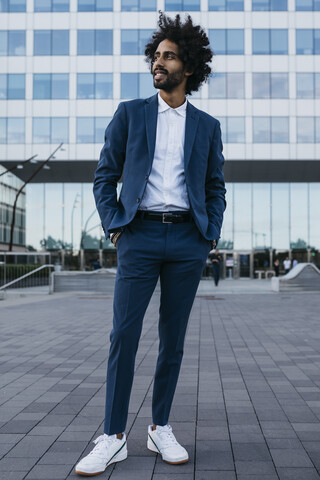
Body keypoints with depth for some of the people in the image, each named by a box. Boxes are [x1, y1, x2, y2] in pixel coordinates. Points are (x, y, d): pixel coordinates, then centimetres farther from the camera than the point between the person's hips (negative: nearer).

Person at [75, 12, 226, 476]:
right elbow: (105, 176, 8)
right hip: (139, 235, -1)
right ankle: (114, 437, 5)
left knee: (173, 338, 7)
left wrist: (211, 236, 3)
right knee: (123, 336, -5)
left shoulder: (207, 126, 13)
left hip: (187, 240, 2)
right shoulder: (130, 114, 10)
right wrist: (113, 226, -3)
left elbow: (216, 187, 15)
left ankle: (160, 429, 20)